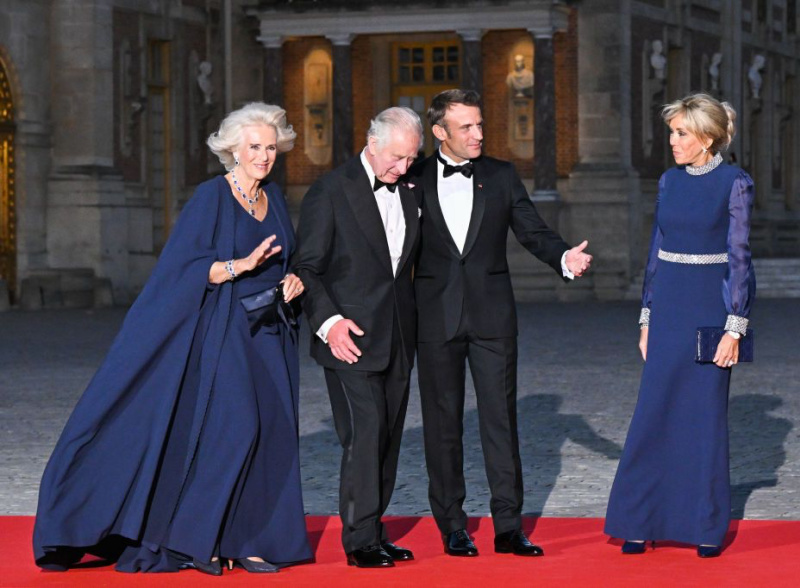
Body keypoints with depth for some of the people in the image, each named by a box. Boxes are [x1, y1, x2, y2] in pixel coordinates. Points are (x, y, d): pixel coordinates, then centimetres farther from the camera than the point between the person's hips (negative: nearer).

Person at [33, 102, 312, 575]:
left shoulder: (274, 199, 12)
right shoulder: (211, 197, -6)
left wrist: (293, 281, -1)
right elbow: (185, 267, -11)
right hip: (223, 331, -6)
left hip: (271, 335, 6)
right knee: (231, 426, -15)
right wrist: (240, 265, -24)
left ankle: (248, 540, 5)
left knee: (268, 432, 1)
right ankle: (196, 537, -4)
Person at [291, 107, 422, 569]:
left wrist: (415, 329, 10)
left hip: (397, 340, 6)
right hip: (352, 337, -6)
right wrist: (328, 321, -19)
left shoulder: (408, 193, 12)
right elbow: (306, 266, -7)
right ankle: (360, 540, -6)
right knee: (364, 435, -12)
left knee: (388, 438, 7)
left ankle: (373, 531, 14)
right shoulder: (332, 191, -6)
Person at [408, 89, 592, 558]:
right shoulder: (415, 180, 4)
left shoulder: (502, 177, 7)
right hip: (437, 317, 0)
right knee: (443, 422, 4)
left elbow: (533, 231, 6)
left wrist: (564, 257, -14)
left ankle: (509, 526, 1)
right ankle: (453, 527, 13)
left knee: (501, 418, -1)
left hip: (493, 315, 1)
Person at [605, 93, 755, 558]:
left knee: (707, 413, 0)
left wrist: (735, 327, -13)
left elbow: (739, 257, -9)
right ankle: (643, 521, 9)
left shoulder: (735, 184, -7)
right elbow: (656, 251, 13)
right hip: (669, 305, 5)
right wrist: (647, 317, 10)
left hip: (712, 305, -5)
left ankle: (709, 527, 10)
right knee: (655, 412, 3)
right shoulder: (670, 181, 8)